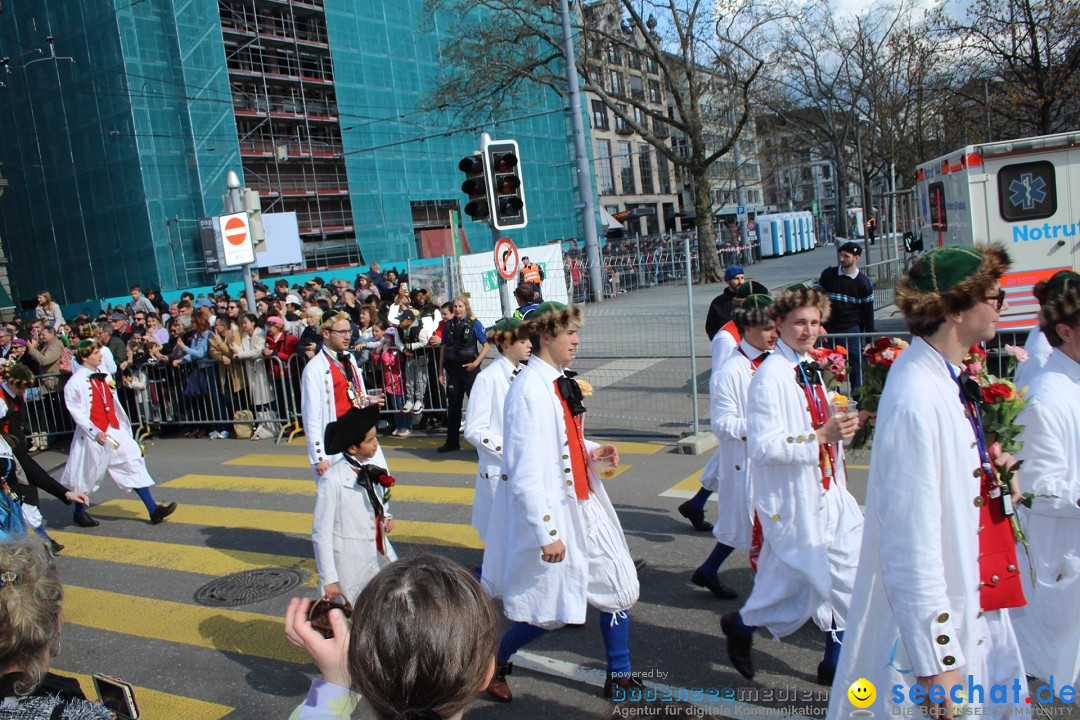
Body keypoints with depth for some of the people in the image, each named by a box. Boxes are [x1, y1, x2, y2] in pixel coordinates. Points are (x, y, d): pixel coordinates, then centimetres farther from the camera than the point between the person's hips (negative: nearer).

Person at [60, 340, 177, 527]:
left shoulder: (104, 376, 11)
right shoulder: (76, 382, -12)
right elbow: (76, 412, -16)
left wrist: (123, 427, 15)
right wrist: (94, 432, -23)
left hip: (114, 431, 7)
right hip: (93, 436, -7)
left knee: (133, 464, 1)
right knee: (88, 473, 8)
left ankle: (153, 510, 1)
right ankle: (79, 513, 31)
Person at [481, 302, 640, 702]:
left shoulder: (558, 381, 5)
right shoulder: (529, 391, -22)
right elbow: (525, 472, -23)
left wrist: (592, 451, 1)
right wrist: (547, 533, -22)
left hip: (584, 503, 9)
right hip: (551, 511, -9)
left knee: (619, 585, 13)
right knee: (549, 609, 5)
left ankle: (619, 676, 29)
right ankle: (494, 663, 31)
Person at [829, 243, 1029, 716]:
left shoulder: (945, 377, 2)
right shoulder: (916, 402, -28)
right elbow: (910, 546, -27)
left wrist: (984, 465, 4)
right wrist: (937, 665, -23)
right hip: (931, 625, -9)